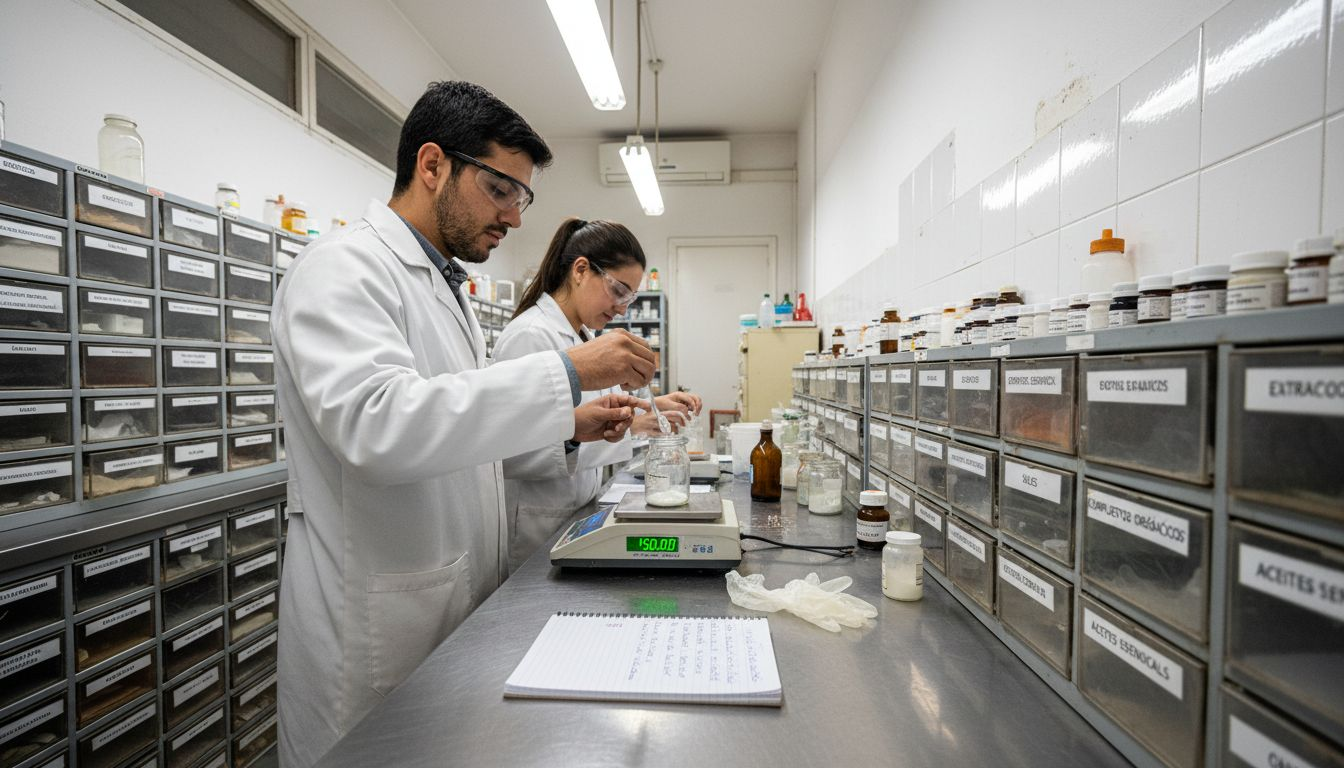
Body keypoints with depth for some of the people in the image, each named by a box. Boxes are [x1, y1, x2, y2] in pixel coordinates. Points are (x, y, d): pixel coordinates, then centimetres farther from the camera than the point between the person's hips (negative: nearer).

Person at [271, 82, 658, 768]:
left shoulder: (444, 284, 12)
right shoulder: (342, 267, -15)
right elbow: (377, 423, -32)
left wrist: (568, 425, 2)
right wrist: (568, 373, -30)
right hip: (376, 627, -8)